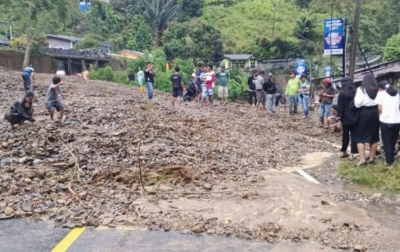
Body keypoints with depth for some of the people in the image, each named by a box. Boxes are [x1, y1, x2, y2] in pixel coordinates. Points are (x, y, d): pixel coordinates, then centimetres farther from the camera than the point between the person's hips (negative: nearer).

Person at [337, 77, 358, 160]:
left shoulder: (342, 94, -6)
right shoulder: (356, 92, 4)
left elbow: (340, 107, -10)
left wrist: (339, 118, -8)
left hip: (346, 118, -2)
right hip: (355, 117, 2)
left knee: (345, 135, 11)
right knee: (354, 136, 3)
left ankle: (344, 152, 21)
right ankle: (352, 154, -1)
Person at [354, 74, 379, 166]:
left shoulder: (361, 89, -6)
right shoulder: (377, 90, 4)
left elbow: (357, 104, -14)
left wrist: (356, 99, 3)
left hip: (364, 113, -3)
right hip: (375, 113, 4)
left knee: (361, 137, 3)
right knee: (374, 136, 15)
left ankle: (362, 159, -5)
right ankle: (372, 158, 22)